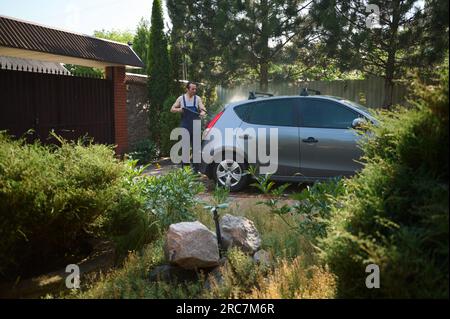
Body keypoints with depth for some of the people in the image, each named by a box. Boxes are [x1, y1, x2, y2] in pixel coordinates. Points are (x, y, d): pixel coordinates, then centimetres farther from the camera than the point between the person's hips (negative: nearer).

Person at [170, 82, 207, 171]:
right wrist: (179, 110, -12)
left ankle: (196, 168, 11)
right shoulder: (181, 98, 4)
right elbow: (172, 109, 9)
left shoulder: (197, 98, 5)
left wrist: (202, 112, -30)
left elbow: (203, 109, -7)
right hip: (185, 127, 0)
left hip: (195, 127, 1)